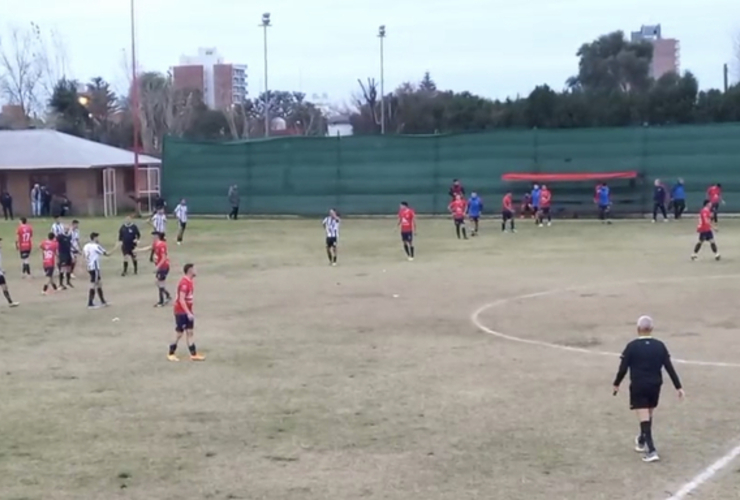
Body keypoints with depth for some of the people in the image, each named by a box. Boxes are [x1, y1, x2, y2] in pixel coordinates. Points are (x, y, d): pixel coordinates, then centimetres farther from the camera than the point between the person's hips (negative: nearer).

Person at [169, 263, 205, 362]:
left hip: (187, 312, 9)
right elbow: (181, 300, -25)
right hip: (181, 312, -9)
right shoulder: (184, 283, -22)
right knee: (179, 333, 0)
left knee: (190, 332, 7)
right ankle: (171, 354, 13)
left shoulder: (190, 281, 8)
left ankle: (193, 354, 9)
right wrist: (188, 313, -26)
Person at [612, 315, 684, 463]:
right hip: (654, 387, 4)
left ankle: (651, 451, -13)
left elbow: (623, 368, -8)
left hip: (638, 387, -4)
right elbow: (669, 368, -1)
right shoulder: (660, 346, -1)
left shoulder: (632, 346, -10)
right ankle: (642, 442, 42)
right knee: (648, 417, 22)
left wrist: (616, 384, 8)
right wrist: (678, 387, 4)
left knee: (645, 420, -3)